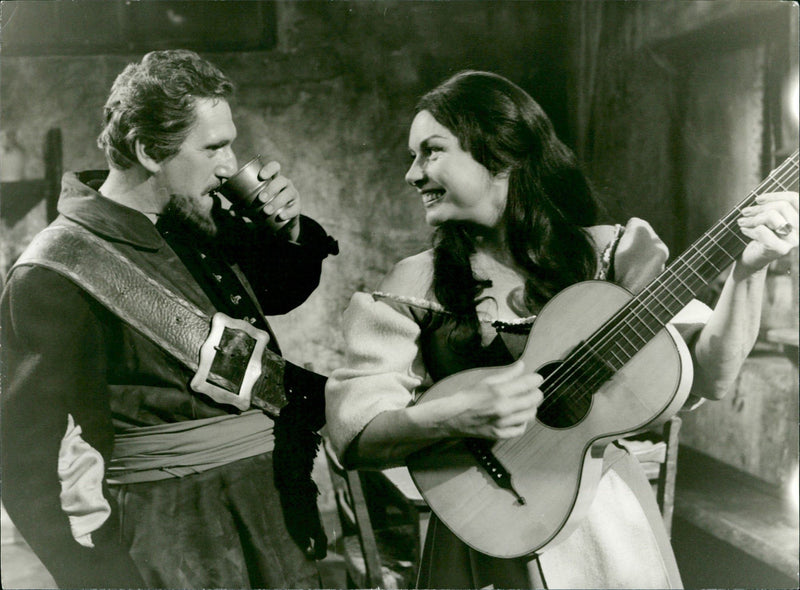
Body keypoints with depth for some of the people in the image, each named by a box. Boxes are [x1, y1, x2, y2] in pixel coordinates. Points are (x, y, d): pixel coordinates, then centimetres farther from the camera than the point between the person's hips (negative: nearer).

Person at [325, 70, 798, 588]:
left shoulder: (611, 254, -4)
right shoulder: (413, 289, -5)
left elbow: (704, 376, -9)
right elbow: (354, 433, -12)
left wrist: (749, 272, -22)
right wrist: (451, 416, -29)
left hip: (610, 526, 1)